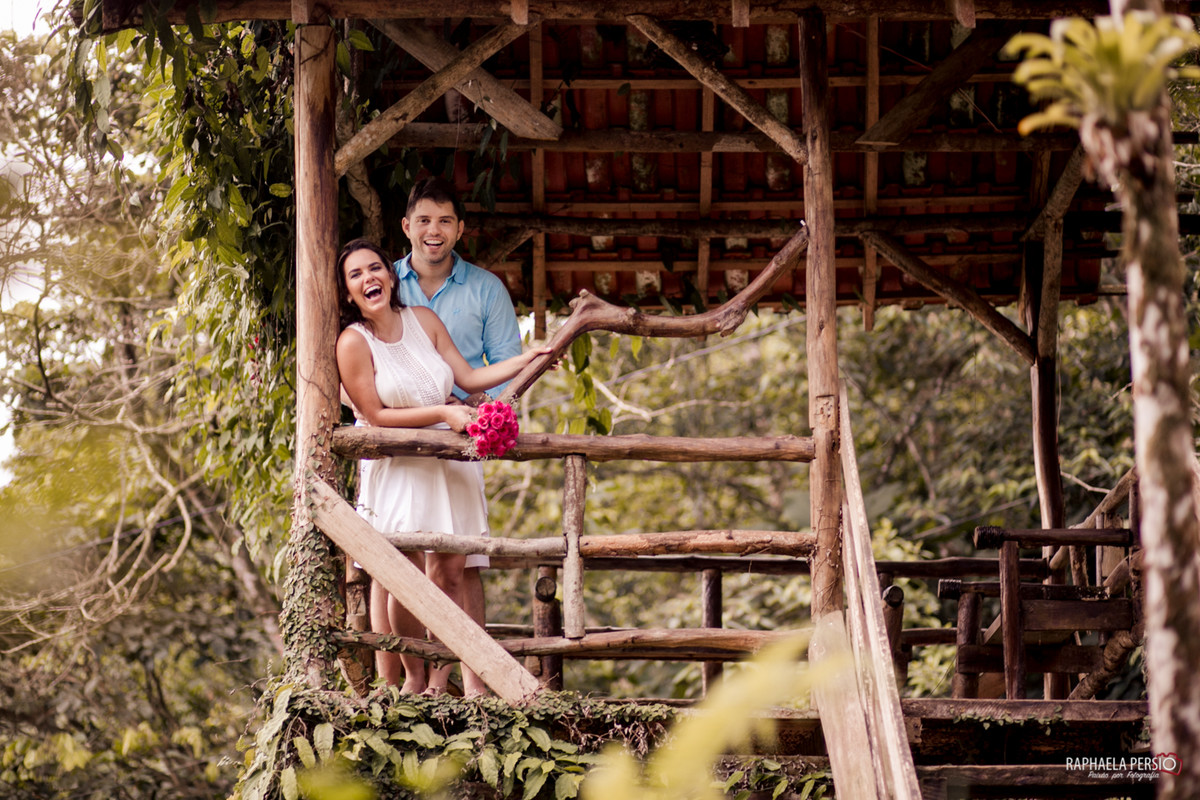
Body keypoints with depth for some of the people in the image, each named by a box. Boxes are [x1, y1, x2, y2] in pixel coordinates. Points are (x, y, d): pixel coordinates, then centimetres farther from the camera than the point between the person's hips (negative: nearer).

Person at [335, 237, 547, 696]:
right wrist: (442, 413, -16)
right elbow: (376, 416, -10)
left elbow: (469, 378, 12)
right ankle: (412, 678, 8)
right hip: (398, 469, -4)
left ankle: (439, 682, 5)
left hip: (451, 464, 4)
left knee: (449, 573, -2)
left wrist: (529, 359, 6)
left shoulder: (423, 321, 9)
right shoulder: (353, 342, -7)